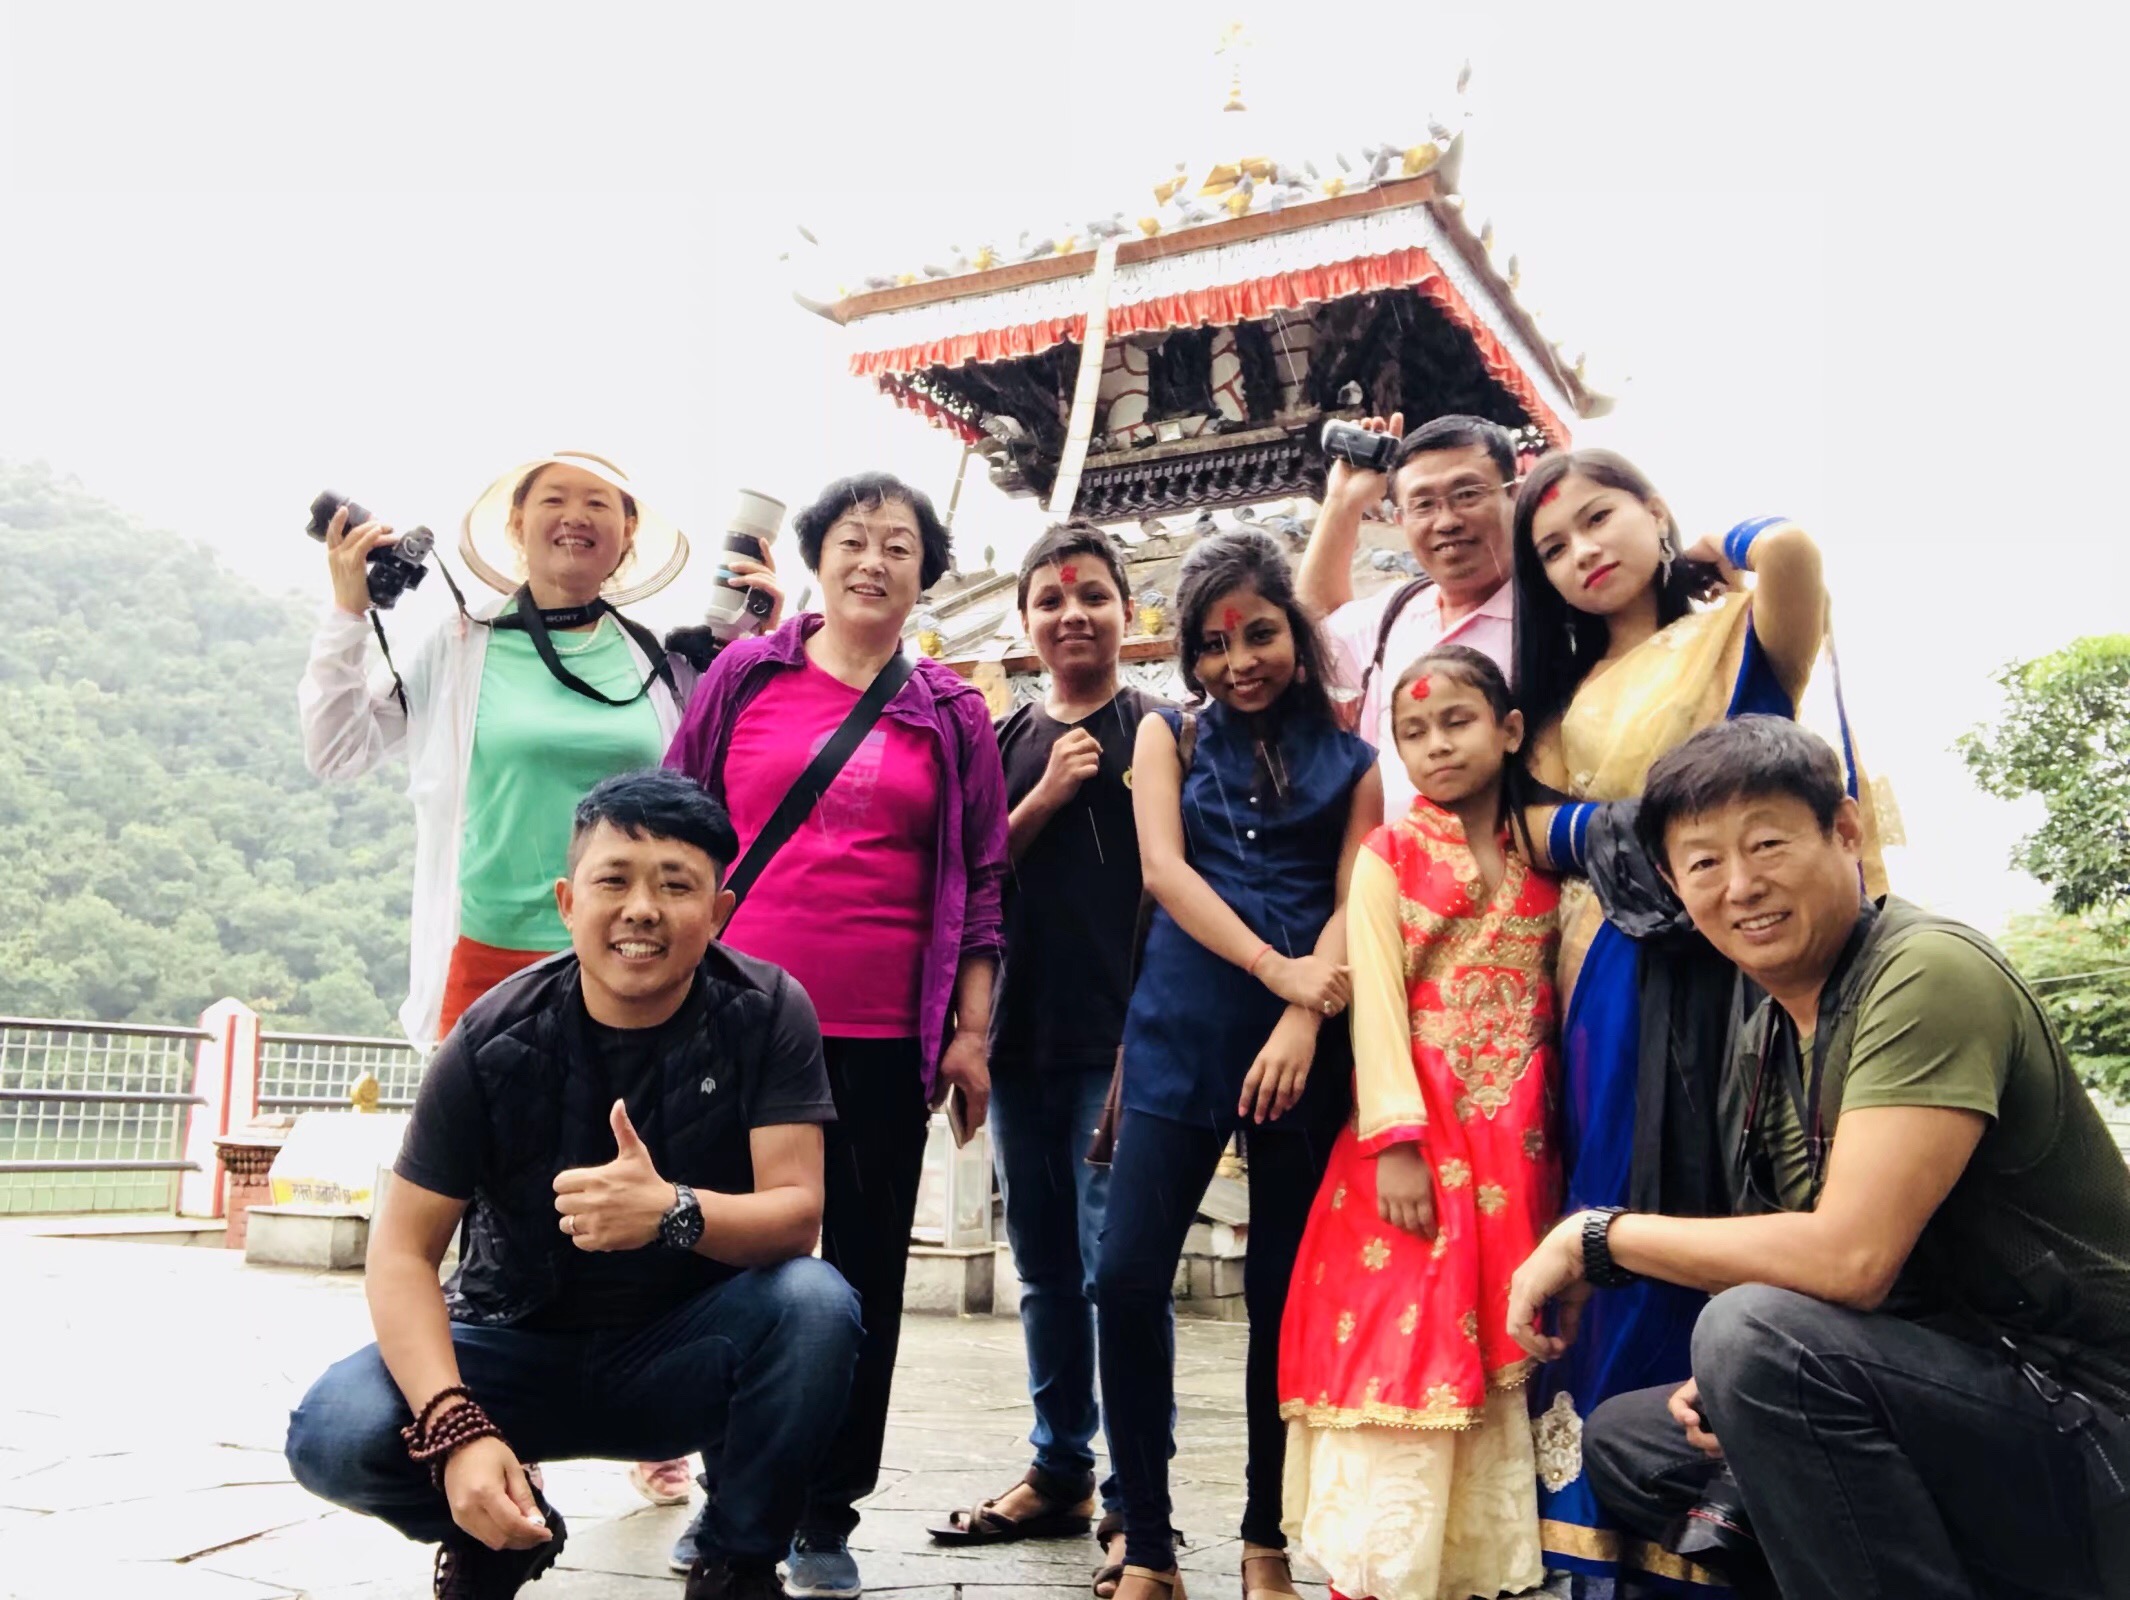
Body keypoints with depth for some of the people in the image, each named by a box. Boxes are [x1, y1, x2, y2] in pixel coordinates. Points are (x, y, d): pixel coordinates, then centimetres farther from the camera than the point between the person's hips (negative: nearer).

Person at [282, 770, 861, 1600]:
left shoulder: (768, 1014, -15)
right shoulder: (496, 1040, -15)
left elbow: (796, 1213, -21)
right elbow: (403, 1252, -15)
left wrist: (673, 1211, -43)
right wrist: (457, 1431, -32)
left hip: (682, 1354, 0)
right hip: (518, 1346, 1)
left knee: (815, 1302, -31)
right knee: (334, 1436, -26)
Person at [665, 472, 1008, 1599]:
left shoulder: (951, 714, 8)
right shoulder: (743, 679, 7)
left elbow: (980, 884, 7)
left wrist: (971, 1031, 1)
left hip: (884, 1038, 0)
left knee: (865, 1269, 7)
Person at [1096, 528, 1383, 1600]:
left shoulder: (1350, 760, 11)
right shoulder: (1170, 737, 12)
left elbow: (1353, 904, 0)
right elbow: (1163, 867, -2)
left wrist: (1304, 1019, -17)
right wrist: (1275, 967, -15)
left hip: (1306, 1040, 0)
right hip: (1183, 1027, 0)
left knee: (1282, 1292, 6)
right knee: (1127, 1277, -9)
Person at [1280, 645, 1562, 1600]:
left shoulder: (1543, 866, 11)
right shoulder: (1389, 854, 1)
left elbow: (1559, 1006, 10)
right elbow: (1376, 1000, -7)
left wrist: (1559, 1145, 3)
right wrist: (1394, 1142, -16)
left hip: (1517, 1150, 4)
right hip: (1419, 1143, -4)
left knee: (1502, 1372, 8)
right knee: (1401, 1357, -4)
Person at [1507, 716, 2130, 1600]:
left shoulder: (1929, 973, -20)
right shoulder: (1761, 1043, 7)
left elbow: (1850, 1259, -28)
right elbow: (1788, 1264, 12)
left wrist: (1598, 1234, -17)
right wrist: (1728, 1381, -10)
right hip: (1937, 1400, 9)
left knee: (1754, 1331, -30)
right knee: (1621, 1441, 12)